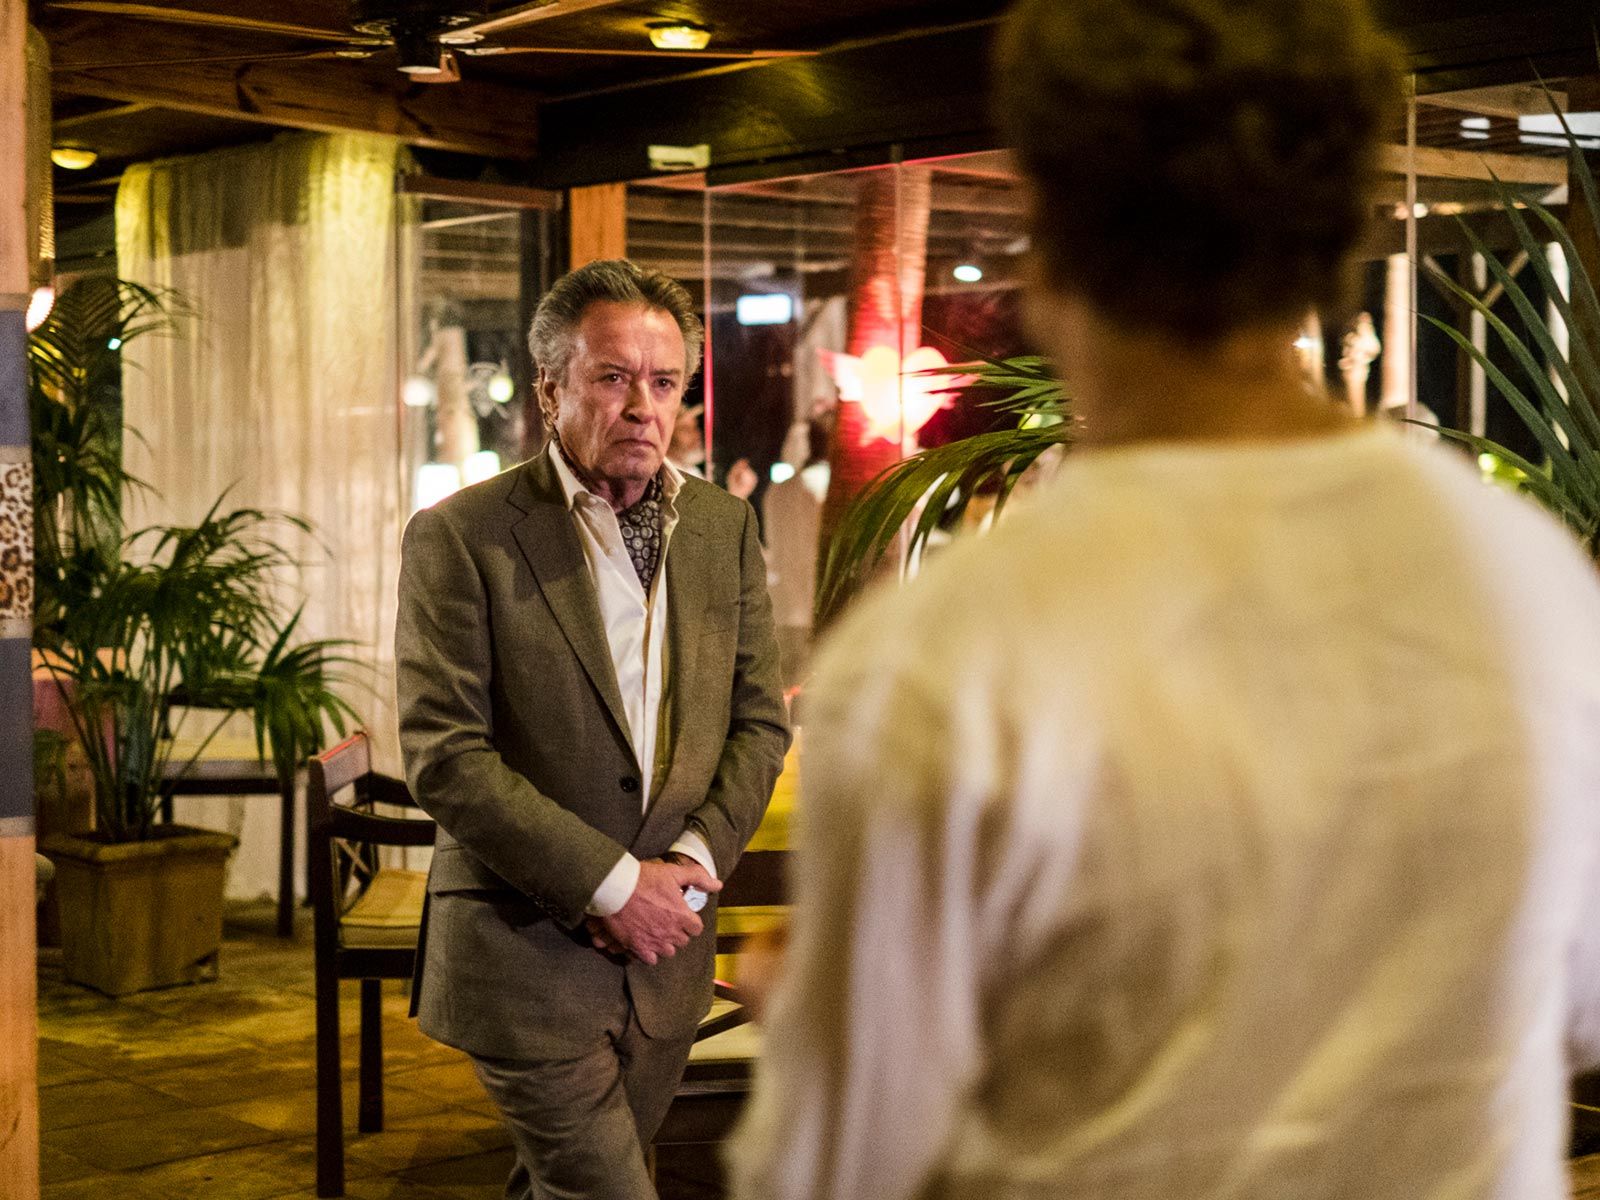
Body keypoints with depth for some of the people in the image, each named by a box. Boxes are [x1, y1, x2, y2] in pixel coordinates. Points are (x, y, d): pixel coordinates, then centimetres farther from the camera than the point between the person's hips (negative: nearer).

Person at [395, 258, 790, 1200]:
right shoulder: (462, 537, -10)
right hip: (525, 954, -5)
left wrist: (690, 862, -8)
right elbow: (444, 757, -14)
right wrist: (610, 881, -17)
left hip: (663, 949, 5)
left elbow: (759, 721, 8)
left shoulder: (725, 526, 7)